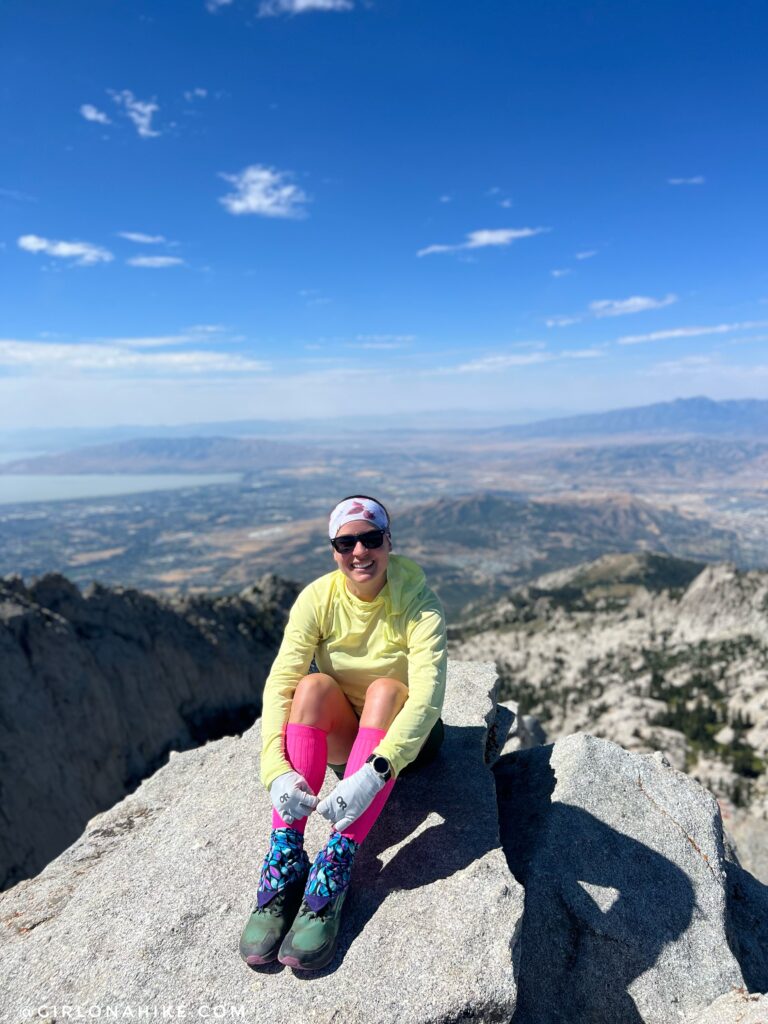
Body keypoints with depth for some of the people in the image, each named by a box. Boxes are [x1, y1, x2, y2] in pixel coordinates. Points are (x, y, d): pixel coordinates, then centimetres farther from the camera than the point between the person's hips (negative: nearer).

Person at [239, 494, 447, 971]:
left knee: (385, 689, -33)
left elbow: (427, 697, -33)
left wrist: (373, 773, -46)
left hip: (404, 736, -2)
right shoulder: (318, 598, -14)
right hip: (339, 737, 2)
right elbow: (279, 684, -23)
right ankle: (285, 856, -30)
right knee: (314, 684, -29)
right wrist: (277, 771, -37)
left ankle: (337, 866, -36)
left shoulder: (418, 604, -21)